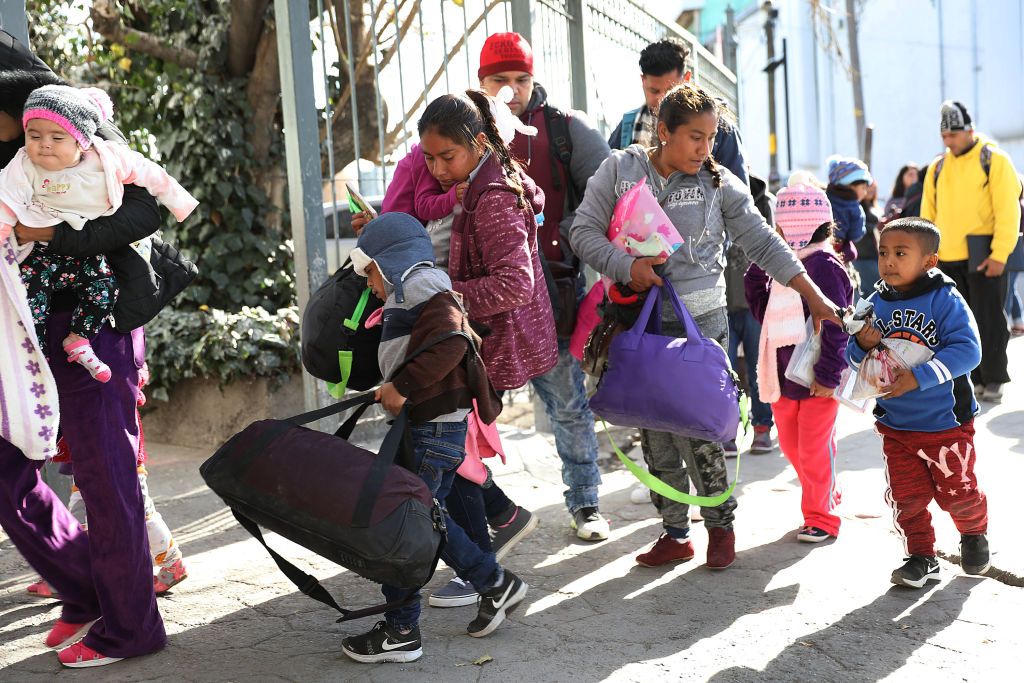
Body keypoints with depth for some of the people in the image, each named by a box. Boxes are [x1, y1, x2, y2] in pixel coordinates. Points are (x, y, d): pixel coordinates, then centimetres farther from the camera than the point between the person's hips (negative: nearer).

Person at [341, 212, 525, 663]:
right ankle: (496, 584, 27)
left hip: (434, 430, -10)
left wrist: (402, 385, -22)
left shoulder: (419, 283, -10)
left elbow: (449, 343, -25)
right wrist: (395, 390, 11)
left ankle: (400, 633, 5)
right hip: (437, 427, 10)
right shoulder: (412, 291, 22)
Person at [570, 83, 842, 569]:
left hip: (700, 322, -1)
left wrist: (816, 299, 0)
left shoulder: (718, 182, 1)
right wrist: (626, 266, -17)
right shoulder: (619, 170, 1)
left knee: (694, 428, -6)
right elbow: (584, 231, -1)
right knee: (654, 433, 7)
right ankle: (675, 533, 22)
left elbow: (764, 245, 2)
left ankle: (720, 523, 17)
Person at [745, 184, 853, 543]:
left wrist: (828, 375, -20)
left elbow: (835, 325, -19)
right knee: (792, 446, 18)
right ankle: (826, 498, 37)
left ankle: (822, 517, 17)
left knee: (814, 449, 1)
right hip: (785, 375, 9)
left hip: (818, 378, -9)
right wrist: (757, 272, 4)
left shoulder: (825, 265, -16)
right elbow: (764, 312, 16)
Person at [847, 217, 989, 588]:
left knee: (955, 492, 9)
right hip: (895, 424, 4)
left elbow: (966, 349, -22)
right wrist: (862, 345, -18)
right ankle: (922, 558, 21)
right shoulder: (877, 304, 0)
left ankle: (974, 532, 40)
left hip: (946, 421, -4)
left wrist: (920, 376, -30)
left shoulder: (946, 301, -14)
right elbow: (856, 359, 6)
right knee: (905, 495, 5)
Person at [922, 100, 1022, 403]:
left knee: (989, 320, 0)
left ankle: (994, 380, 9)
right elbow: (928, 215, 15)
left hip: (984, 257, -5)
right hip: (947, 260, 5)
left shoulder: (994, 160, -3)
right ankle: (973, 379, 17)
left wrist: (999, 255, -16)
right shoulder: (937, 168, 12)